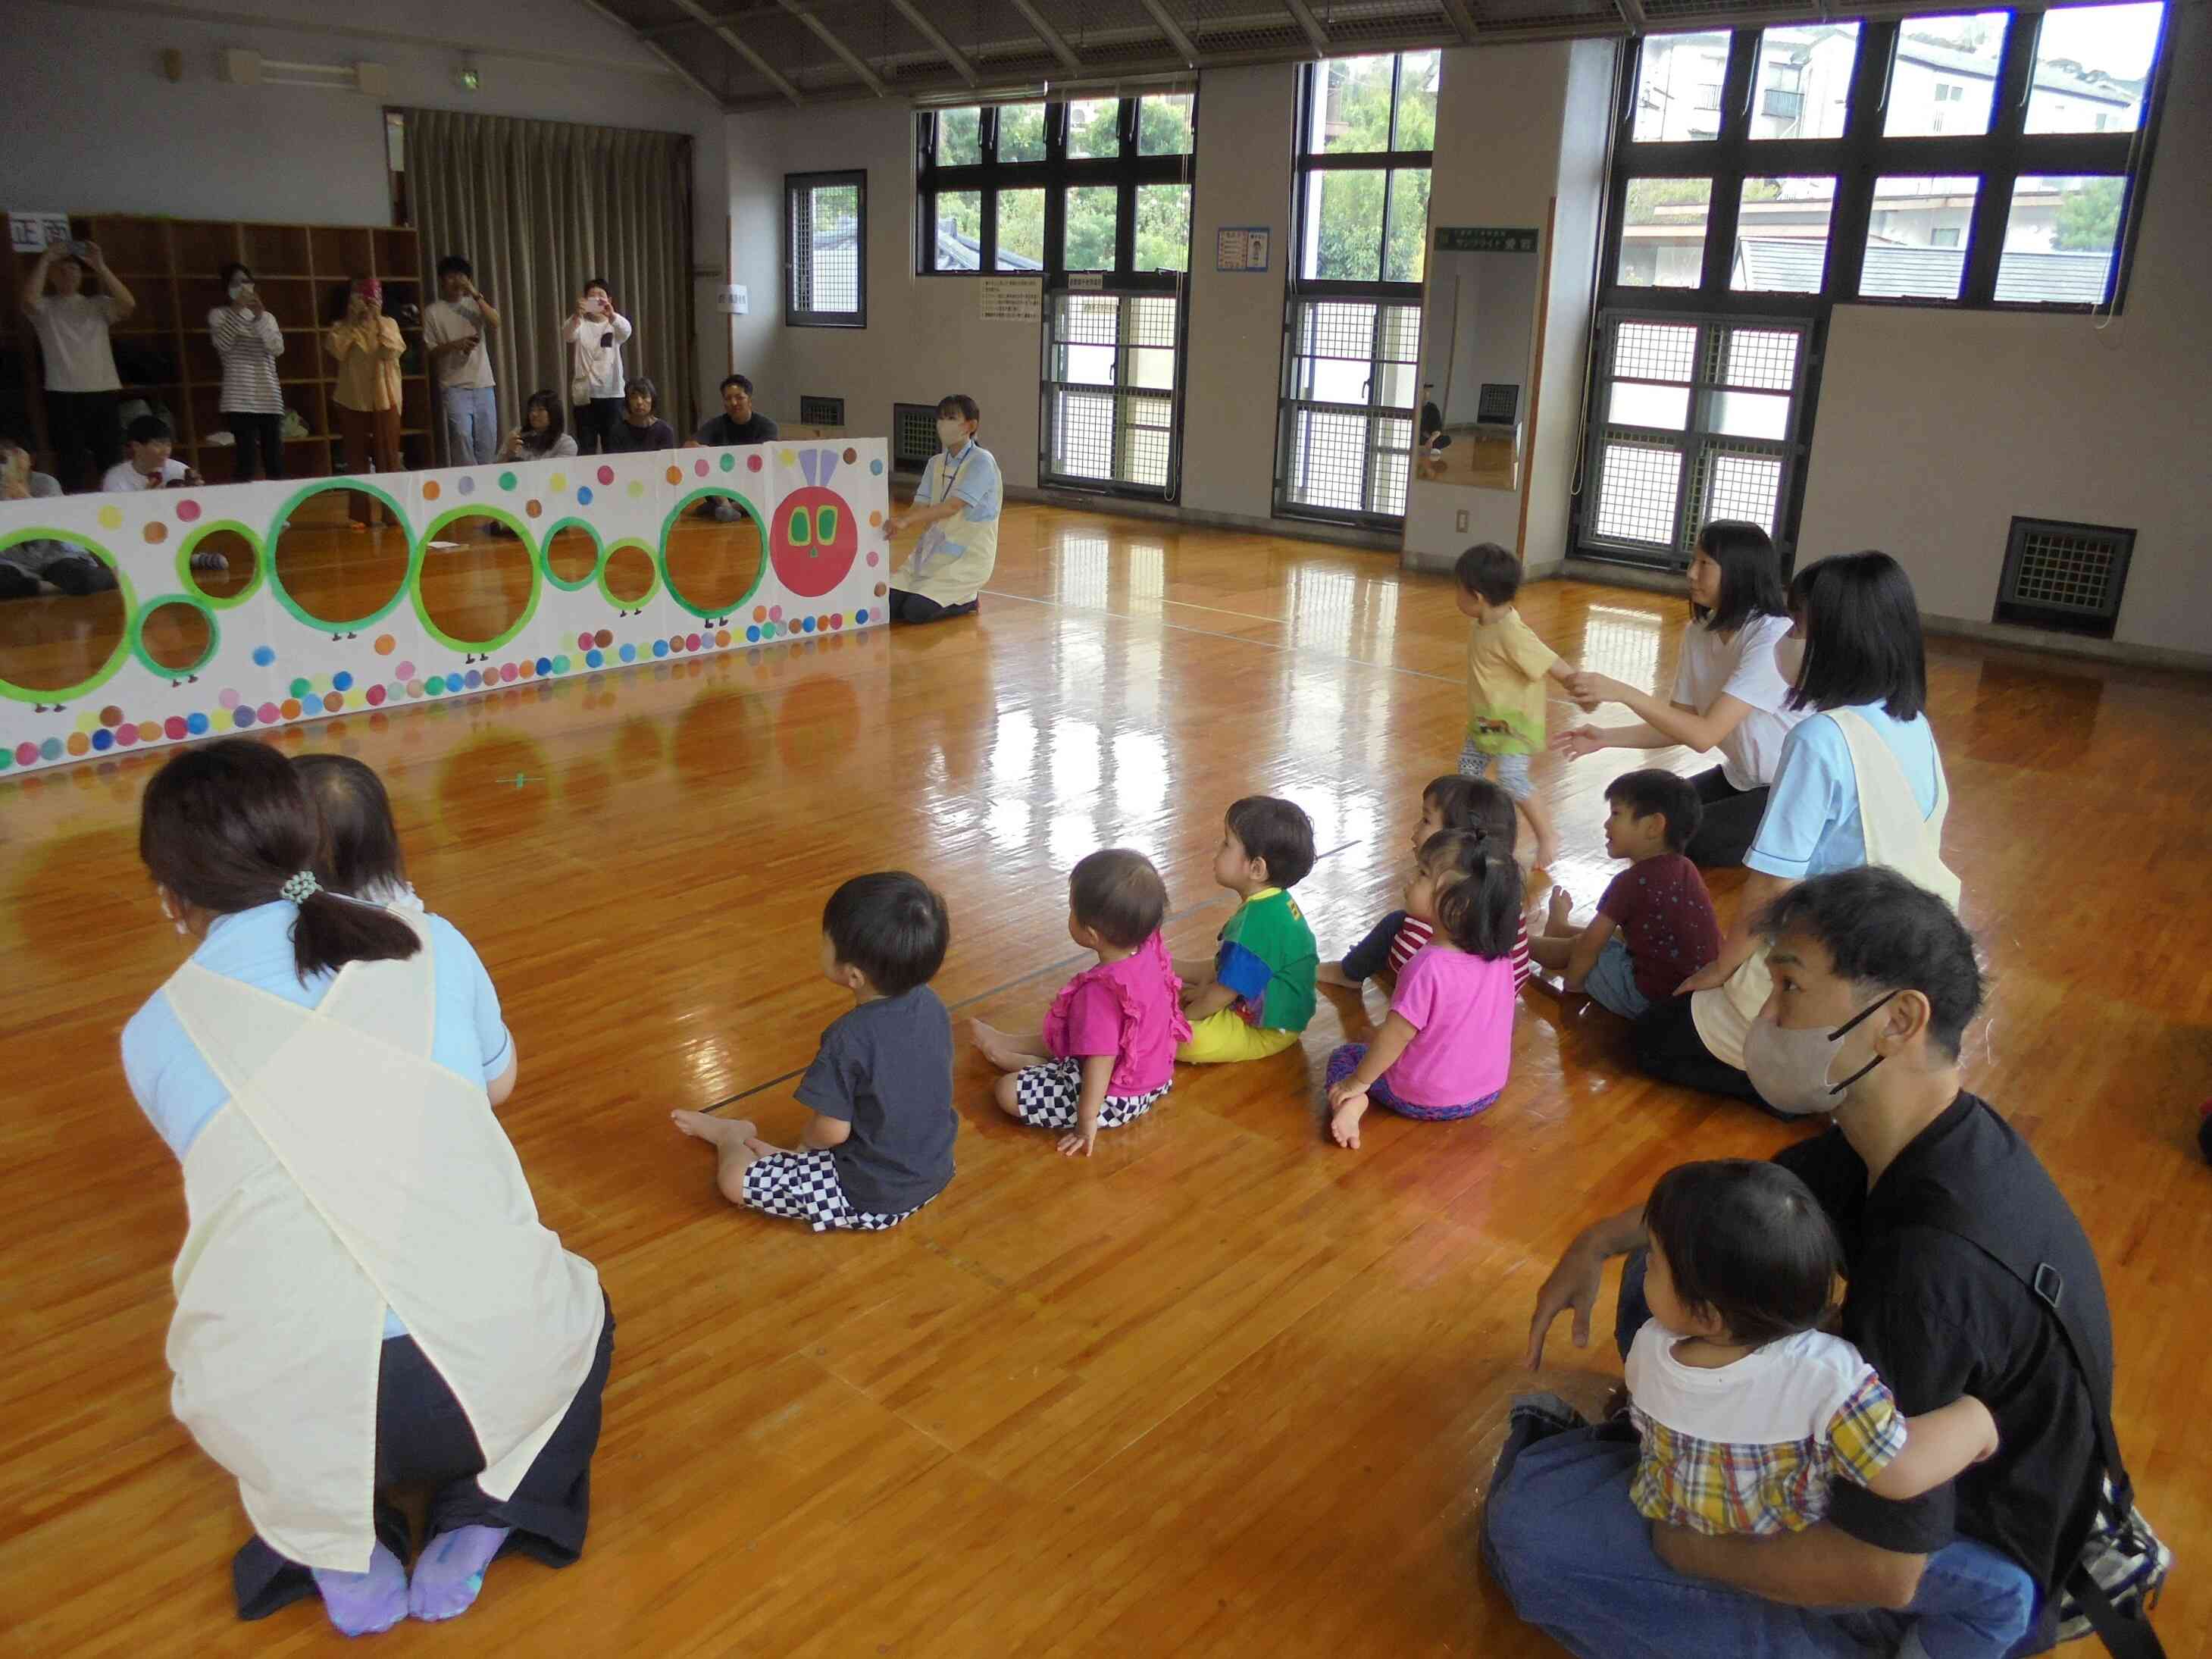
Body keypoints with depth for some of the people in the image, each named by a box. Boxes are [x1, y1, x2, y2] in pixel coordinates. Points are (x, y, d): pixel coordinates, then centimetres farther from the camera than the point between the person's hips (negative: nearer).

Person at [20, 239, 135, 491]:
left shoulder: (98, 305, 13)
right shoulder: (46, 308, 9)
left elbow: (128, 304, -6)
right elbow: (29, 300, -14)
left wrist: (100, 266, -9)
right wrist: (45, 259, -9)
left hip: (102, 391, 2)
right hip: (64, 394, -2)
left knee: (112, 459, 1)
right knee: (70, 463, -3)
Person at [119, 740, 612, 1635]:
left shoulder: (155, 1033, 5)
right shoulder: (431, 945, 4)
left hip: (284, 1413, 1)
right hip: (493, 1366, -1)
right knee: (576, 1315, 35)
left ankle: (337, 1556, 18)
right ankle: (476, 1525, 15)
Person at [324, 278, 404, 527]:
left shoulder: (389, 324, 5)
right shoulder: (341, 327, 4)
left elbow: (392, 351, -12)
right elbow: (336, 350, -15)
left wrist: (377, 320, -11)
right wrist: (352, 320, -13)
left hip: (383, 400, 0)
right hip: (353, 401, 0)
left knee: (387, 456, 0)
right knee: (357, 458, 3)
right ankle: (361, 515, 7)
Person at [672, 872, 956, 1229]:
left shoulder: (849, 1040, -29)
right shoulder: (930, 1004, -8)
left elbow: (832, 1131, -21)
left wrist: (803, 1143, 4)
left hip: (871, 1198, -7)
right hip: (936, 1172, 7)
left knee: (734, 1178, 1)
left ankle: (731, 1136, 30)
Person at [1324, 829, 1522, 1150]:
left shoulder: (1430, 967, -31)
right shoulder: (1500, 954, -10)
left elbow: (1395, 1036, -23)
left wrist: (1357, 1082, -9)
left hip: (1425, 1100, -7)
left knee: (1343, 1056, 14)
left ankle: (1353, 1102, -11)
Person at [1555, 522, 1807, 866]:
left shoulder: (1775, 640, -27)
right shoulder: (1699, 633, -3)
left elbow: (1705, 735, -31)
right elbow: (1682, 725, 0)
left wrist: (1622, 692, -35)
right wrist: (1606, 738, -14)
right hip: (1741, 778, 7)